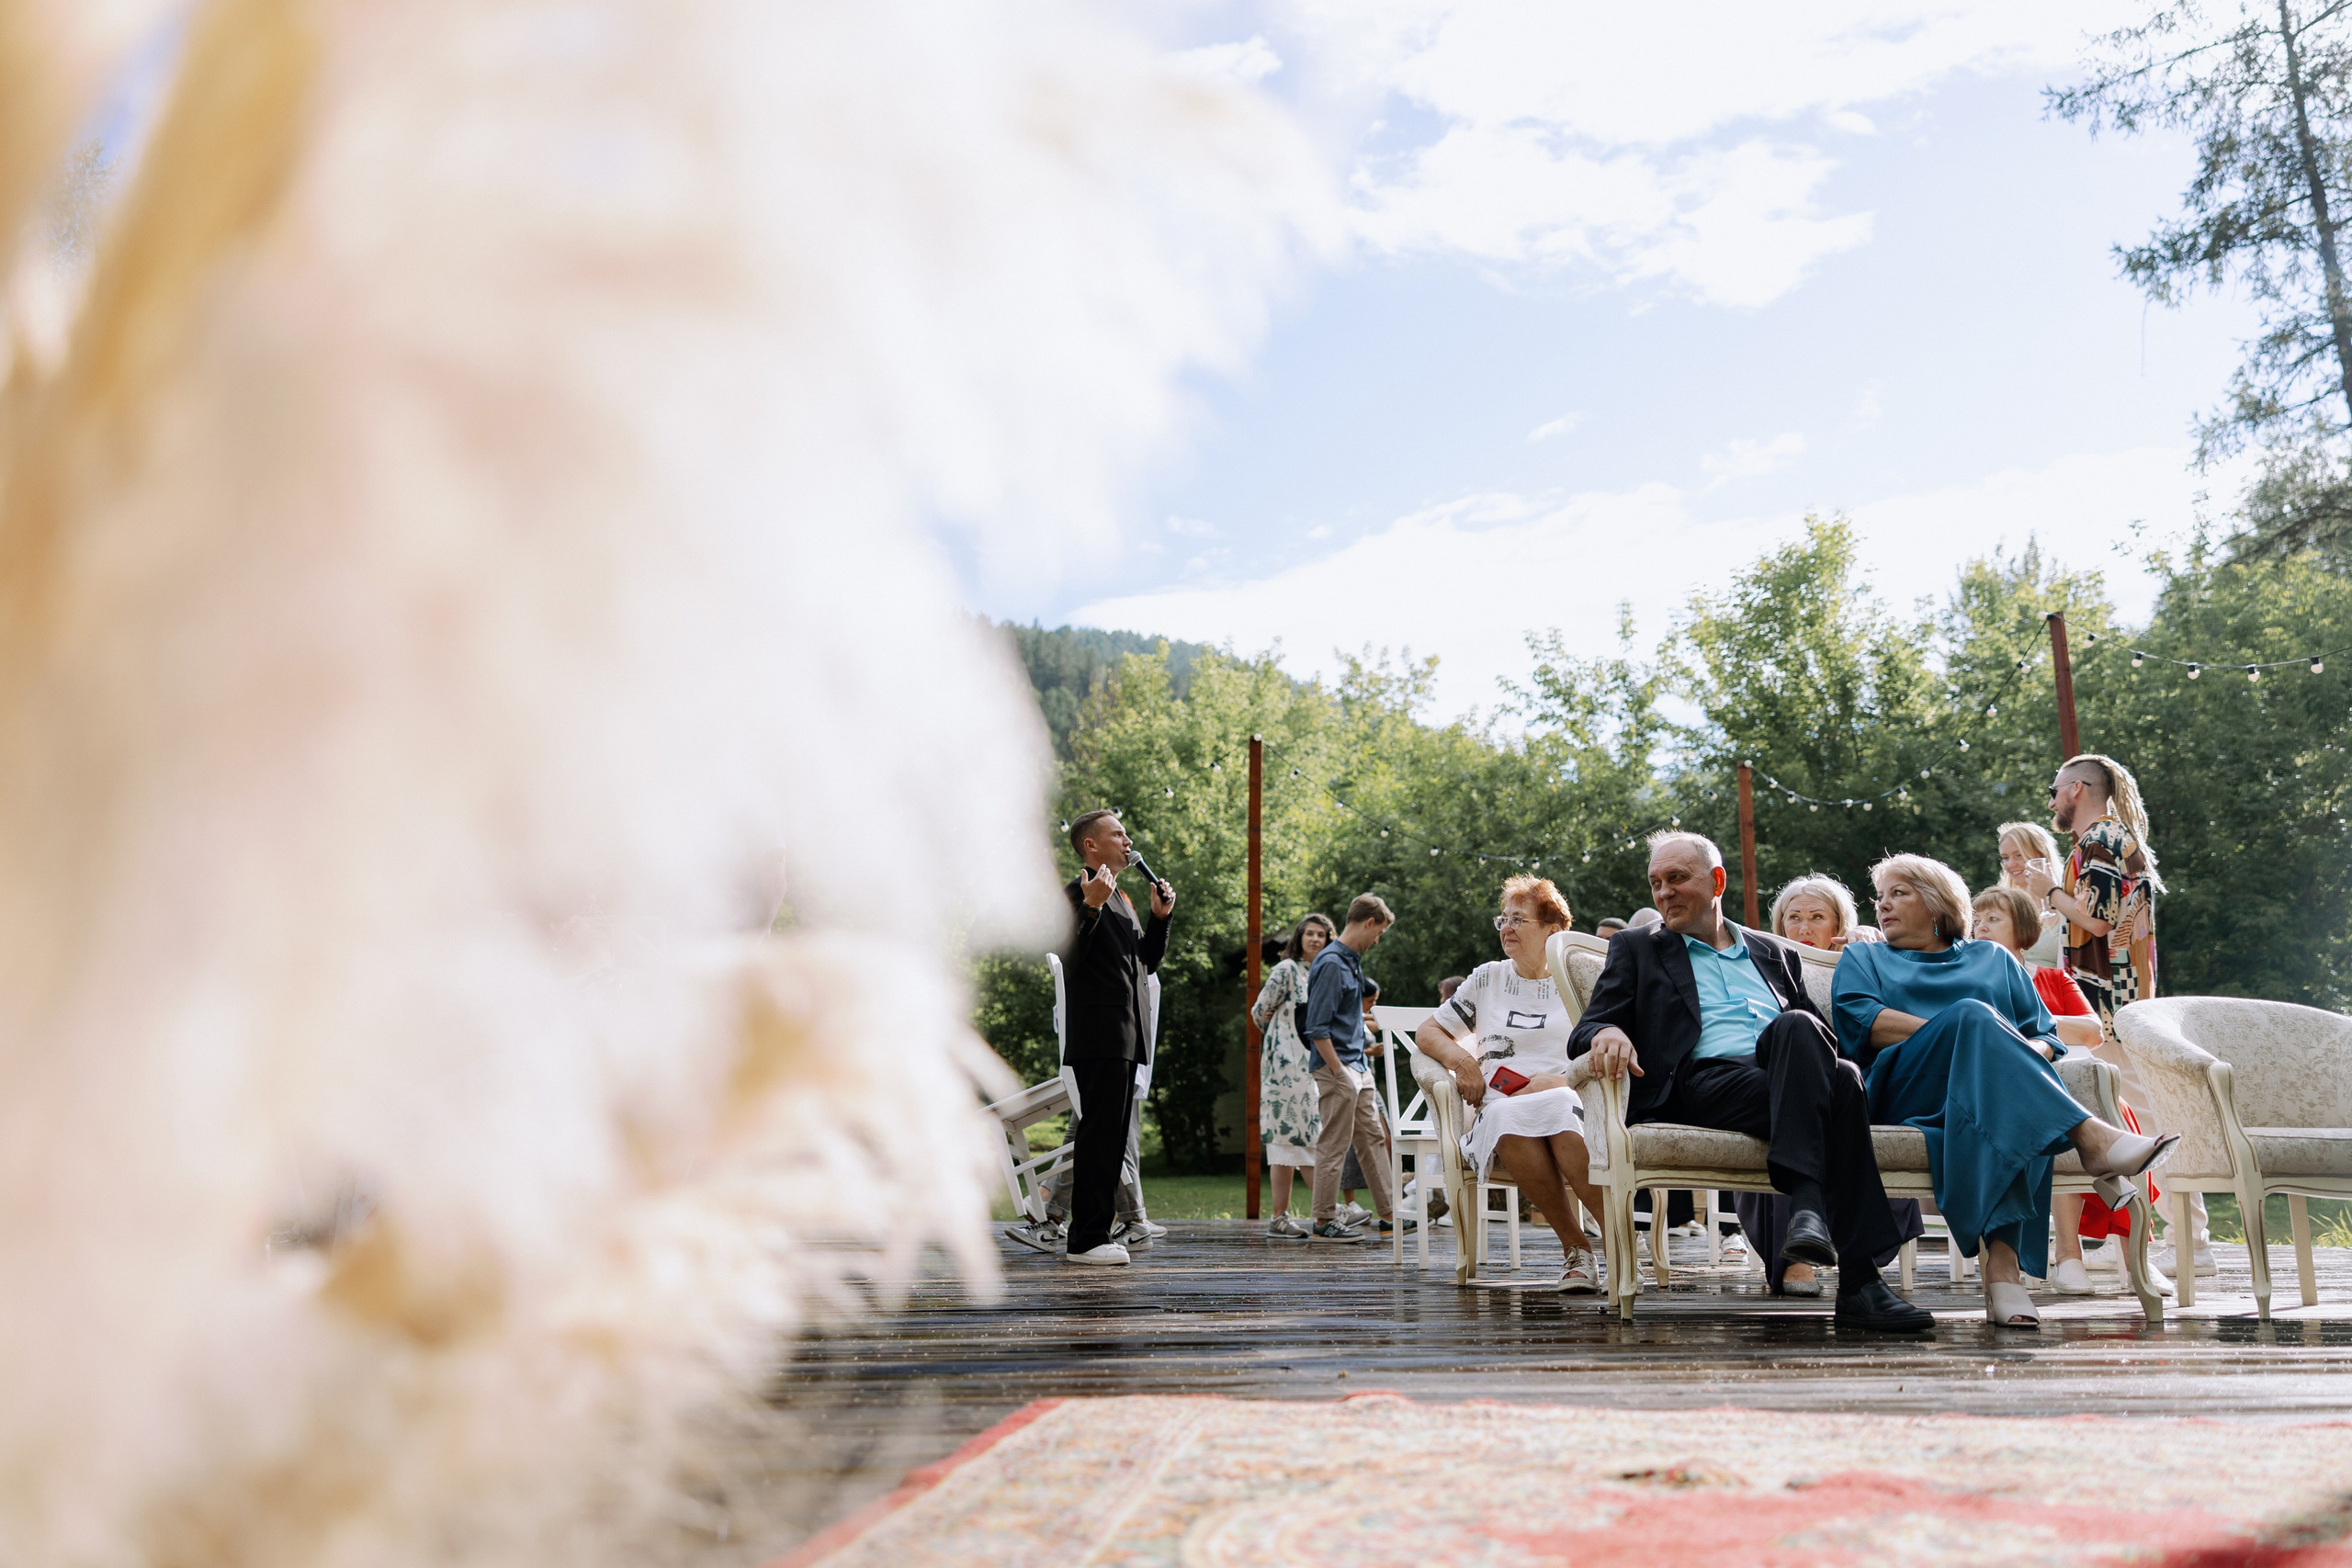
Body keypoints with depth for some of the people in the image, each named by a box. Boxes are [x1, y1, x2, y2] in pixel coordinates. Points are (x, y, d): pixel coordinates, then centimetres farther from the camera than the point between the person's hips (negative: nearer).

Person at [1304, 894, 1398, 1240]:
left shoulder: (1352, 961, 13)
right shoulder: (1331, 963, -17)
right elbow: (1317, 1027, -20)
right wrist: (1339, 1073, -20)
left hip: (1358, 1069, 10)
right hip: (1338, 1069, -10)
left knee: (1373, 1139, 13)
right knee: (1334, 1146, -2)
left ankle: (1388, 1214, 19)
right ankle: (1325, 1221, 6)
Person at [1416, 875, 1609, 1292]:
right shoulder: (1487, 979, 21)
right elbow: (1427, 1033, 23)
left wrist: (1558, 1080, -11)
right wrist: (1460, 1059, 1)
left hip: (1570, 1103, -1)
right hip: (1497, 1111, 1)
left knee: (1554, 1108, -40)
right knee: (1511, 1118, -37)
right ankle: (1575, 1248, -28)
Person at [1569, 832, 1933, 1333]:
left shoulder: (1774, 952, 31)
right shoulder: (1636, 949, 22)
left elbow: (1822, 1033, 25)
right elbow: (1587, 1031, 10)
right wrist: (1607, 1033, -17)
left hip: (1790, 1075, 3)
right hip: (1703, 1080, -3)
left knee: (1795, 1028, -35)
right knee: (1839, 1082, -32)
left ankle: (1809, 1204, -41)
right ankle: (1858, 1280, -39)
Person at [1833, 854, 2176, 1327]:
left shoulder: (1994, 959, 33)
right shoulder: (1862, 960, 28)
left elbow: (2045, 1035, 20)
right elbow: (1863, 1022, 5)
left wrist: (2032, 1050, -6)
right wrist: (1963, 1030, -7)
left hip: (1995, 1089, 2)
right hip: (1903, 1090, -2)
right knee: (1971, 1013, -33)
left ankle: (2003, 1267, -52)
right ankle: (2091, 1136, -47)